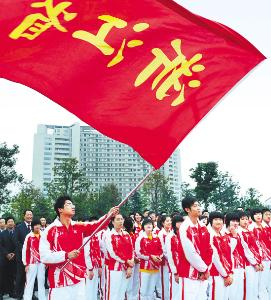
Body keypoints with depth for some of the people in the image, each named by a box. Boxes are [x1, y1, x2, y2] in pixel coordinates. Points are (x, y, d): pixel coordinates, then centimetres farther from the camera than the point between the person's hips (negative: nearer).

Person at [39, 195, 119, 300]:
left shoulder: (79, 227, 7)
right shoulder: (50, 230, -8)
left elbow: (96, 225, -7)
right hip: (59, 282, -4)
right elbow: (44, 256, -13)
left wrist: (109, 215, -23)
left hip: (79, 279, 5)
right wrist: (66, 255, -20)